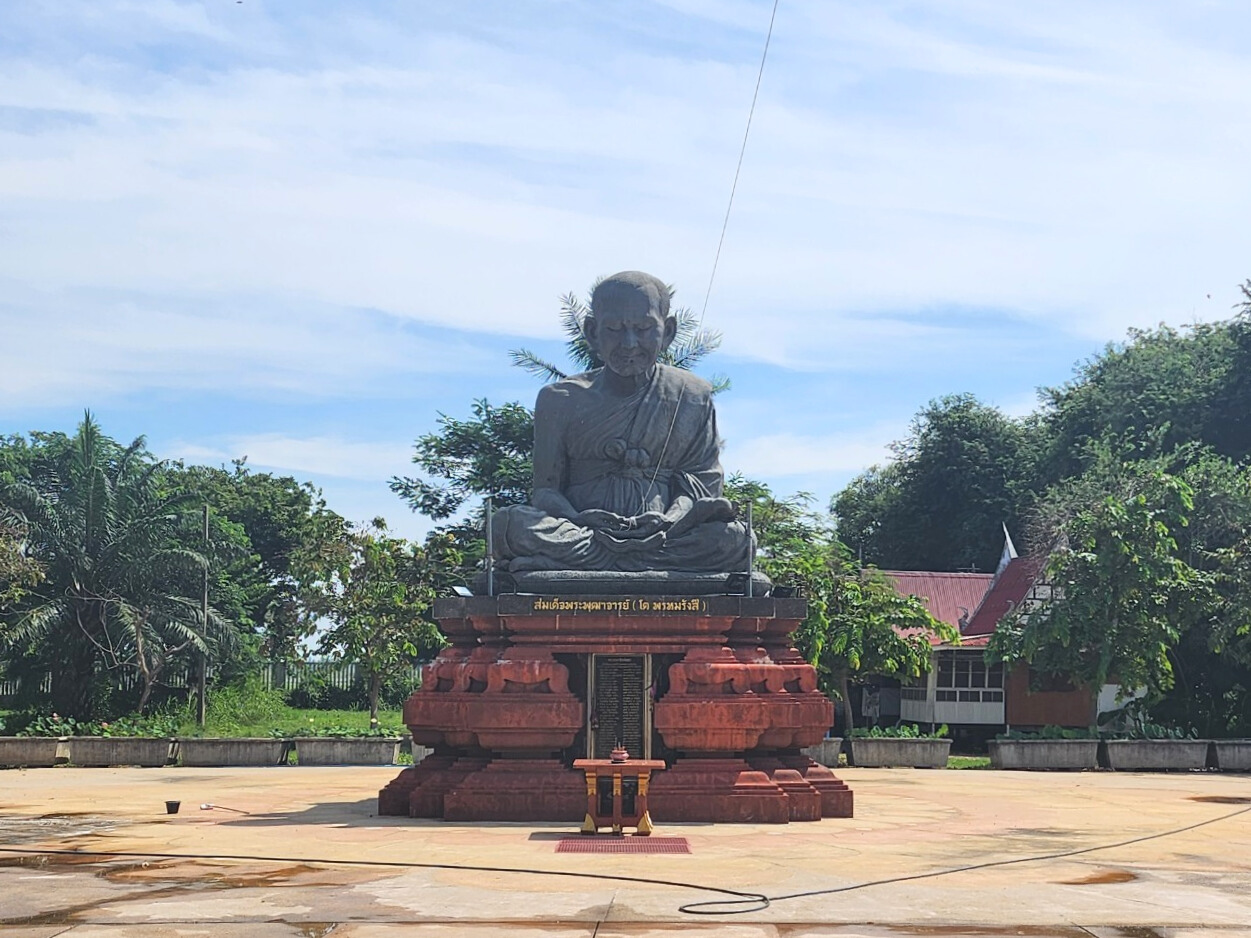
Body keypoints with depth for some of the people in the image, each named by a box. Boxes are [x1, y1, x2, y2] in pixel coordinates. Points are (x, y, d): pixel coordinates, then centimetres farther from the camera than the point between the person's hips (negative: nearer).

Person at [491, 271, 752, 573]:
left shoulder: (692, 397, 12)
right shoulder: (560, 400, 11)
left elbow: (704, 478, 6)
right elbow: (545, 488, 7)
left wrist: (670, 520, -17)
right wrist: (575, 521, -18)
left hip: (659, 534, 0)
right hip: (582, 532, 0)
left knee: (732, 538, -31)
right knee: (509, 524, -31)